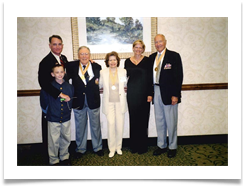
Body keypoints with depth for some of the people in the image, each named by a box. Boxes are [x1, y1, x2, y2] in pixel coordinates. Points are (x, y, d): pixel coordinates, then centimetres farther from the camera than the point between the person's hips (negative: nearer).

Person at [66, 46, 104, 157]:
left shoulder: (97, 67, 1)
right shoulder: (72, 66, 0)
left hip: (93, 101, 0)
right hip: (78, 101, 0)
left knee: (96, 126, 12)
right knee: (80, 126, 14)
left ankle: (97, 147, 32)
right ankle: (80, 148, 33)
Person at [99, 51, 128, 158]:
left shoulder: (123, 71, 5)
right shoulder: (103, 72, 4)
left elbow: (127, 85, 13)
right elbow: (100, 85, 11)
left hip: (120, 102, 1)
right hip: (109, 102, -1)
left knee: (120, 125, 4)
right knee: (111, 124, -6)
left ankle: (118, 147, 24)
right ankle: (112, 149, 11)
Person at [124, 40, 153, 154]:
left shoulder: (147, 60, 1)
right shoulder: (127, 61, 9)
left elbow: (150, 78, -1)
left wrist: (150, 94, -7)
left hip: (143, 93, -2)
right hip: (131, 94, 2)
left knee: (143, 119, 2)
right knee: (133, 119, 6)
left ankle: (143, 146, 16)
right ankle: (134, 146, 20)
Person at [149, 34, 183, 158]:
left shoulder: (174, 56, -2)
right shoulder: (152, 57, 12)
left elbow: (179, 76, -7)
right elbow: (150, 75, 11)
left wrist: (175, 95, -14)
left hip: (169, 93, -4)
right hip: (156, 92, 5)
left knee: (171, 121, 5)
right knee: (159, 121, 12)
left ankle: (172, 147, 24)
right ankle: (161, 145, 28)